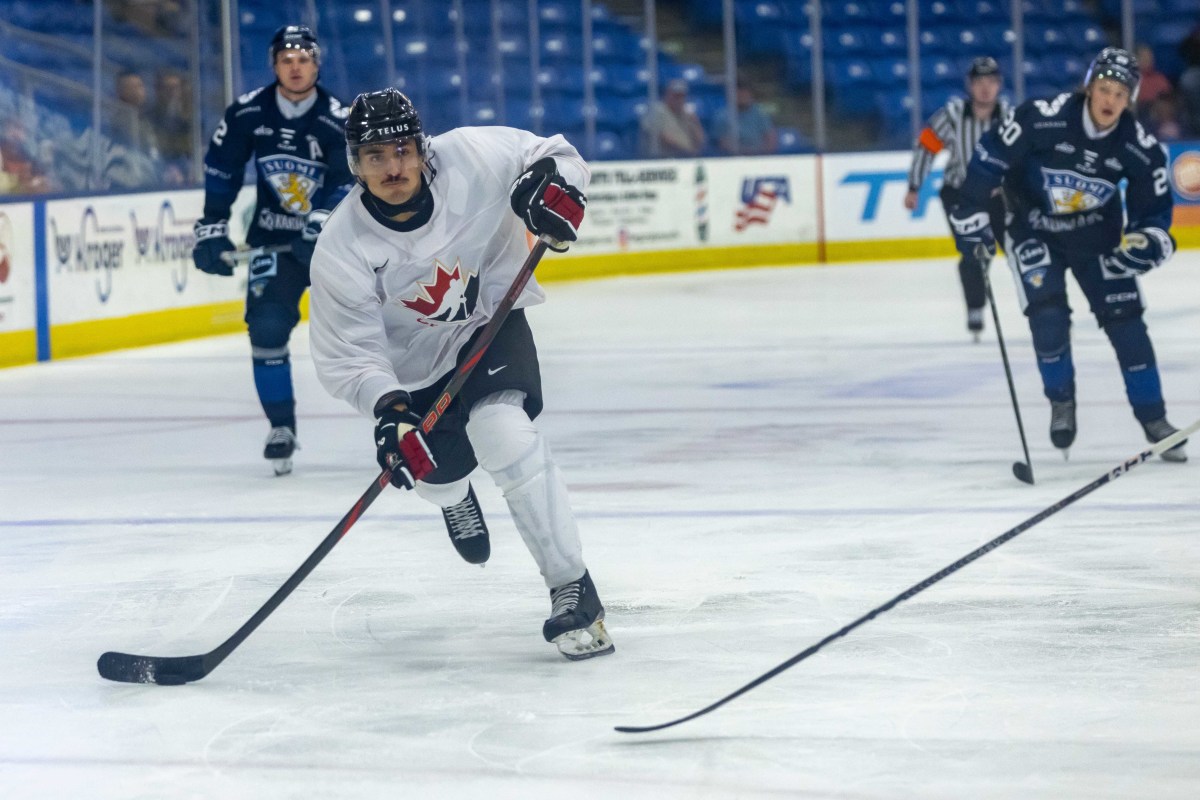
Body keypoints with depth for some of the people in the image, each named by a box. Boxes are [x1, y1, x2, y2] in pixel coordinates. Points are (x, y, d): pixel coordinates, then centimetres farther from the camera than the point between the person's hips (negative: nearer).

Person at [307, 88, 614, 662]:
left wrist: (553, 180, -30)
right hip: (414, 367, 2)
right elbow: (348, 357, -22)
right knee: (431, 467, -3)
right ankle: (455, 496, 42)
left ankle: (572, 587, -20)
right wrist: (388, 411, -38)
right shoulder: (341, 252, -26)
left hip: (492, 324, -2)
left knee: (502, 429, -26)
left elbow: (550, 154, -7)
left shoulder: (468, 158, -24)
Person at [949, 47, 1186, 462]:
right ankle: (1061, 402, 8)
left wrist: (1147, 240, -27)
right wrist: (972, 213, -15)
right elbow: (990, 155, -18)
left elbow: (1155, 210, -7)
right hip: (1033, 229, -2)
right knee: (1048, 317, -17)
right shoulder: (1042, 118, -29)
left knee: (1125, 321, -4)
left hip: (1097, 236, 2)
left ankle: (1154, 419, 8)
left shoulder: (1141, 148, -19)